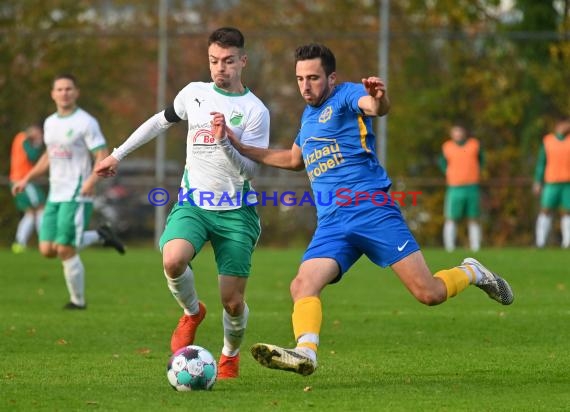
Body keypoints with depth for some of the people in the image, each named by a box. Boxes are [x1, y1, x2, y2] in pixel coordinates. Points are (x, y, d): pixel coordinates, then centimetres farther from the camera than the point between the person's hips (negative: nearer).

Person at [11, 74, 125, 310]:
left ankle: (78, 300, 9)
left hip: (77, 196, -7)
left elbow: (103, 157, -13)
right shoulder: (50, 123, 13)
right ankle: (99, 236, 20)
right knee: (47, 250, 1)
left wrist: (92, 179, -30)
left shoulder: (85, 122, -9)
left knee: (65, 251, -9)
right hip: (55, 196, 7)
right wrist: (26, 179, 22)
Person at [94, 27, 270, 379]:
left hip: (236, 212, -2)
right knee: (173, 260, -30)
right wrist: (118, 154, 27)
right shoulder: (194, 93, 6)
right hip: (193, 203, 2)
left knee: (233, 300, -4)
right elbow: (160, 122, 24)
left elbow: (250, 170, -11)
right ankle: (192, 312, 3)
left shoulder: (255, 111, -6)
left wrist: (225, 142, -29)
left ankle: (231, 355, 29)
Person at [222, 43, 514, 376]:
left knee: (429, 294, -10)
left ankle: (470, 273, 20)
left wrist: (379, 98, -50)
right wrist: (242, 149, 36)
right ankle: (306, 352, -38)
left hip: (372, 210, -6)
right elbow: (293, 160, 42)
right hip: (331, 224, 7)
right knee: (303, 286, -22)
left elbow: (375, 108, -25)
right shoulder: (308, 116, 23)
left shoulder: (345, 95, 0)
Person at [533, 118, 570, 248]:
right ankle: (540, 242, -3)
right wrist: (538, 183, 5)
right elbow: (541, 163, 10)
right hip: (551, 183, 0)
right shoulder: (547, 141, 7)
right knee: (546, 211, -4)